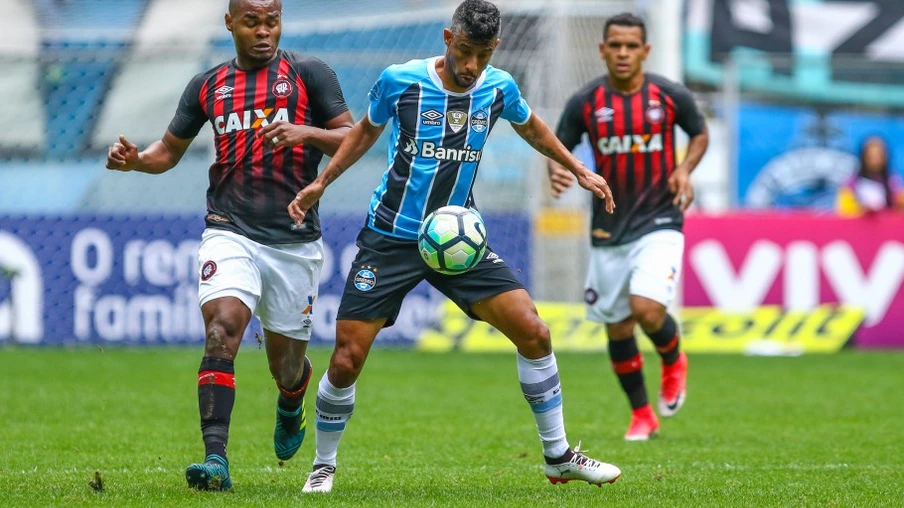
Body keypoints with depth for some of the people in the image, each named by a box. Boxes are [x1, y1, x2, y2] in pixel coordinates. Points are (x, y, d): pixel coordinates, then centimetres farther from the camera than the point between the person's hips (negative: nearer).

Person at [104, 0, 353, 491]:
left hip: (295, 240, -1)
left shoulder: (309, 73, 2)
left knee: (286, 364, 8)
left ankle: (290, 406, 47)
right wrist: (135, 159, -2)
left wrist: (305, 133, -19)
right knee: (222, 328, -24)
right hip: (230, 233, 1)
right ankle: (215, 459, -29)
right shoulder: (208, 85, 11)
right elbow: (170, 150, 19)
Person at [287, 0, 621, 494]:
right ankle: (323, 466, 15)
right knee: (346, 360, -9)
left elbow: (529, 127, 21)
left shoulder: (498, 88, -3)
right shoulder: (400, 80, -10)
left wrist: (578, 170, 19)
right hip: (390, 239, -2)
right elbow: (368, 129, 10)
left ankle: (558, 457, 5)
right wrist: (321, 182, 4)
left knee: (533, 332, -10)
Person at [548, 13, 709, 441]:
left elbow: (700, 133, 12)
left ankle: (673, 362, 13)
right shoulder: (585, 102, -4)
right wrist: (556, 171, -18)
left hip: (659, 224, -2)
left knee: (647, 309, -22)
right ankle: (641, 415, 27)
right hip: (608, 229, 3)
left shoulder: (671, 96, -5)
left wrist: (685, 169, -7)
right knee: (617, 329, 7)